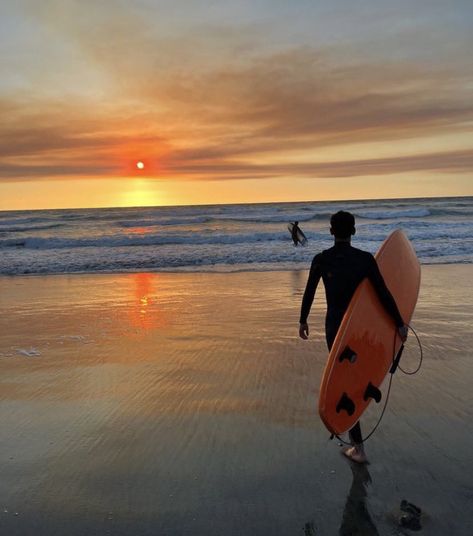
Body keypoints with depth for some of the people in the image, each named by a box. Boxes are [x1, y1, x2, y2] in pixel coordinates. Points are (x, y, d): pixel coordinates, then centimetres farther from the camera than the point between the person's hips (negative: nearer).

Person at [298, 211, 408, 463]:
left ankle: (358, 448, 7)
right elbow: (384, 294, -13)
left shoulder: (321, 260, -10)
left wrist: (303, 320, 12)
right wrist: (400, 324, -5)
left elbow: (309, 293, -3)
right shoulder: (366, 258, -11)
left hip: (335, 326, -2)